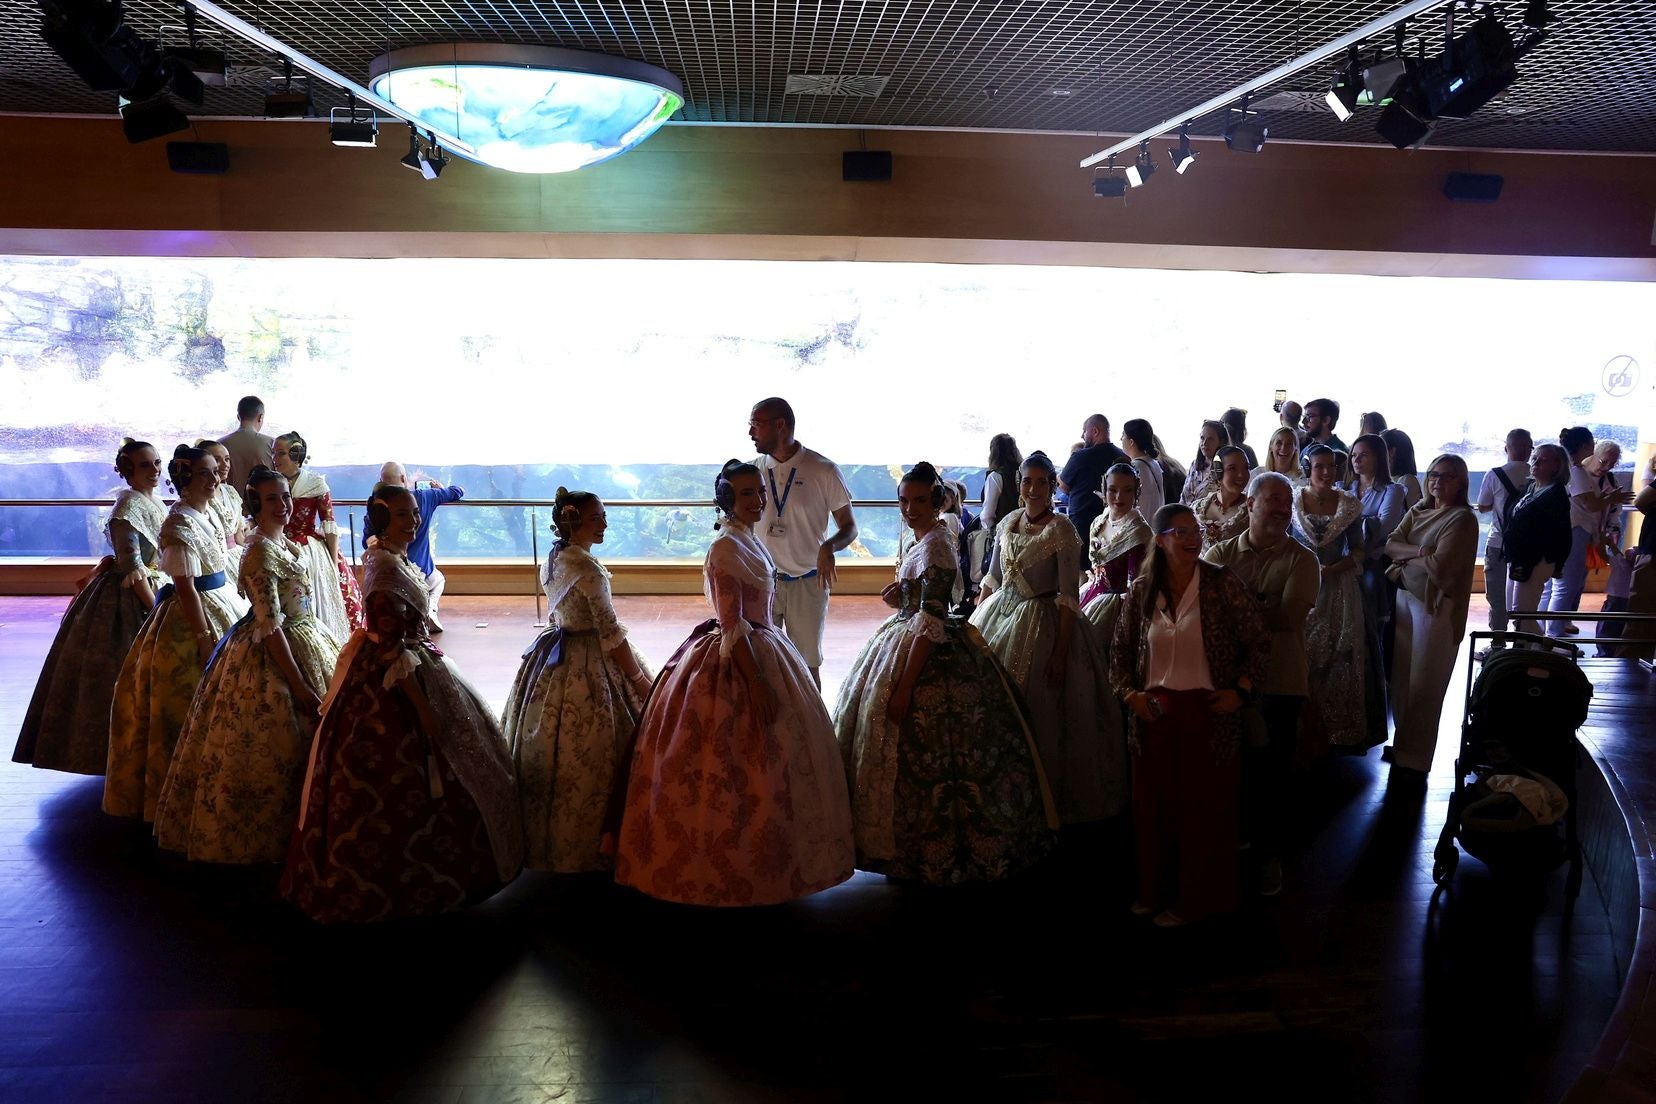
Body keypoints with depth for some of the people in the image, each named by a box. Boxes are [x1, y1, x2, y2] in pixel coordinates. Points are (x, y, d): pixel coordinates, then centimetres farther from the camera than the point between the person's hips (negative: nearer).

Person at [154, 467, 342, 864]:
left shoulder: (285, 542, 8)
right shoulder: (260, 553, -20)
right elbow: (269, 627, -23)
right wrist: (299, 684, -24)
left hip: (305, 640, 10)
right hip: (272, 656, -10)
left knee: (302, 744, 16)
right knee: (278, 750, -1)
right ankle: (266, 835, 12)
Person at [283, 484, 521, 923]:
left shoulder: (395, 559, 8)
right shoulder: (385, 567, -22)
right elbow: (391, 647, -25)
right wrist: (421, 706, -24)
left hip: (415, 666, 11)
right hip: (392, 681, -11)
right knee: (405, 783, 0)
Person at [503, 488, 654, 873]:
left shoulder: (557, 558, 7)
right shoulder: (588, 567, -21)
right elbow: (610, 632, -21)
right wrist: (639, 679, -13)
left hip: (555, 659, 10)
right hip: (588, 667, -10)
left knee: (553, 747, 17)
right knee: (591, 753, -2)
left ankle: (549, 838, 29)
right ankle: (596, 841, 6)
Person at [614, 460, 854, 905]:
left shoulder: (748, 539, 10)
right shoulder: (725, 547, -18)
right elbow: (731, 625, -22)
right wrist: (758, 684, -24)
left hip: (761, 650, 10)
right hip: (735, 663, -10)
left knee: (775, 758, 17)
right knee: (742, 765, -1)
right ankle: (729, 869, 13)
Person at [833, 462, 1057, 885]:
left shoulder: (933, 548, -21)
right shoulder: (922, 540, 9)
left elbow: (931, 622, -26)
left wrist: (903, 686, -27)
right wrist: (900, 598, 0)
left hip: (932, 657, -11)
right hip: (906, 636, 11)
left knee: (915, 752, -2)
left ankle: (931, 854, 12)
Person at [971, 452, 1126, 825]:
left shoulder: (1061, 529, -12)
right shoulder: (1008, 523, 6)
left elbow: (1069, 595, -15)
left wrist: (1061, 651, -19)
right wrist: (975, 622, 11)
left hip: (1042, 623, -6)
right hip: (999, 616, 6)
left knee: (1039, 713, 0)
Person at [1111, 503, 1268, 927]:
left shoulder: (1224, 585, -6)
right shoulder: (1141, 592, 3)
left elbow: (1259, 644, -1)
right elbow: (1120, 651, 13)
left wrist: (1240, 691, -10)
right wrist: (1129, 693, -1)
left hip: (1209, 711, -3)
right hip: (1155, 712, 3)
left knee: (1205, 806, 5)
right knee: (1153, 805, 11)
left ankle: (1196, 897, 21)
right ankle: (1155, 889, 28)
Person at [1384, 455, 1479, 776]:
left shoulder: (1463, 519, -12)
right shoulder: (1419, 510, 11)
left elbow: (1439, 567, -21)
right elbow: (1391, 545, 1)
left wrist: (1405, 556, -6)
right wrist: (1418, 552, -17)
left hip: (1437, 606, -7)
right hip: (1406, 597, 7)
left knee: (1423, 685, 1)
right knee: (1401, 678, 12)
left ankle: (1415, 759, 11)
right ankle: (1402, 746, 25)